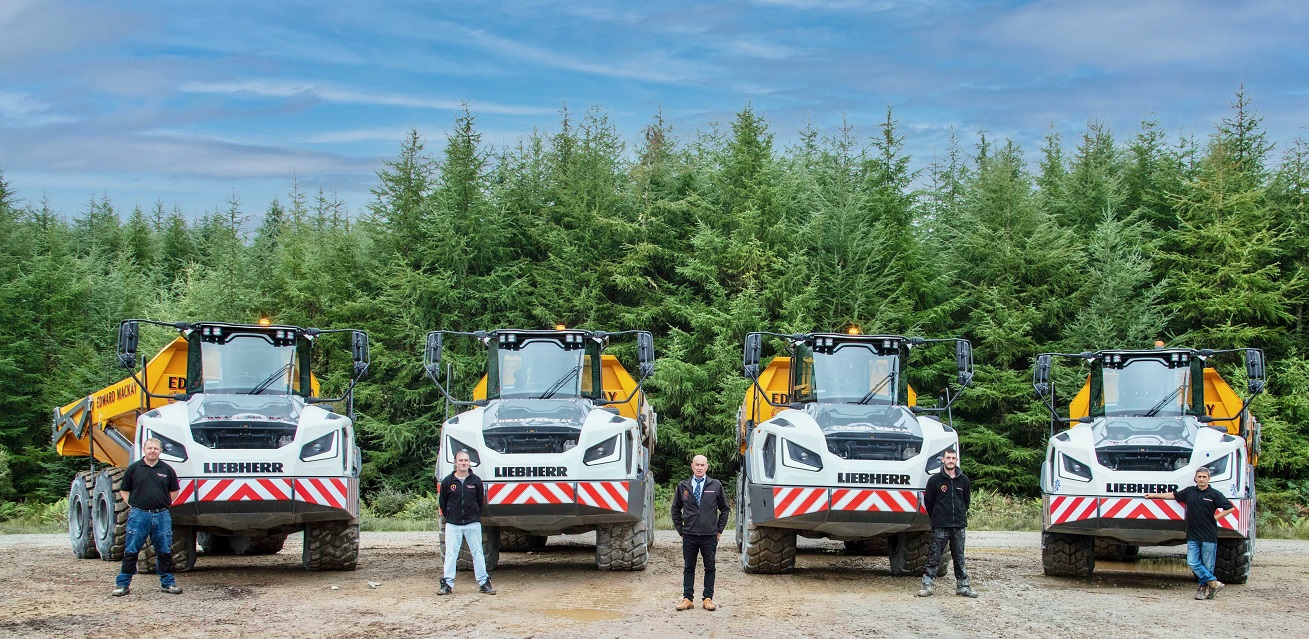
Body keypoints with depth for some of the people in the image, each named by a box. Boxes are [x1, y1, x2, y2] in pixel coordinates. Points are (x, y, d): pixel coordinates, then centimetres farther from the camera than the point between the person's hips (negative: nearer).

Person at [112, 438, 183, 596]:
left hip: (162, 516, 2)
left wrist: (165, 504, 7)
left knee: (164, 551, 6)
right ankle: (122, 584, 3)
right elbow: (124, 490, 11)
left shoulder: (166, 470, 8)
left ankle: (168, 582, 16)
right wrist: (132, 505, 0)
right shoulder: (133, 468, 4)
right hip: (139, 515, -2)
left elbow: (174, 491, 18)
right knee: (131, 551, -1)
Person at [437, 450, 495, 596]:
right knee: (451, 554, 0)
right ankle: (447, 584, 5)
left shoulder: (476, 481, 1)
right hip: (453, 524, 0)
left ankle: (483, 582, 7)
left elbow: (480, 501, 12)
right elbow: (442, 502, 10)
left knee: (477, 553, 3)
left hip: (473, 523, 0)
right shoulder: (447, 481, -1)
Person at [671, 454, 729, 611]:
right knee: (688, 568, 5)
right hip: (689, 535, 1)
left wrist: (719, 529, 5)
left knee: (709, 568, 5)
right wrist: (680, 529, 8)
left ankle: (708, 599, 12)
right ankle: (687, 599, 10)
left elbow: (724, 509, 11)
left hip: (709, 535, -1)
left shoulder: (716, 485, 2)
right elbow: (676, 509, 14)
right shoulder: (683, 486, 5)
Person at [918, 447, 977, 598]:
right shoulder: (935, 480, -3)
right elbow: (928, 502, 5)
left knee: (959, 558, 8)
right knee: (934, 557, -3)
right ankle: (927, 586, -1)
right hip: (940, 527, -3)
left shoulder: (964, 480, 7)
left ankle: (963, 586, 13)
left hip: (959, 526, 3)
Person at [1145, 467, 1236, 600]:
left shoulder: (1214, 494, -1)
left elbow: (1230, 508, 1)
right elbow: (1173, 495, 22)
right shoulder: (1189, 492, 10)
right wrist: (1154, 495, 27)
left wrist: (1215, 517, -3)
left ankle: (1204, 588, 11)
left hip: (1209, 536, -3)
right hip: (1193, 536, 3)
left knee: (1207, 565, -1)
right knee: (1193, 563, -7)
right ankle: (1213, 583, 0)